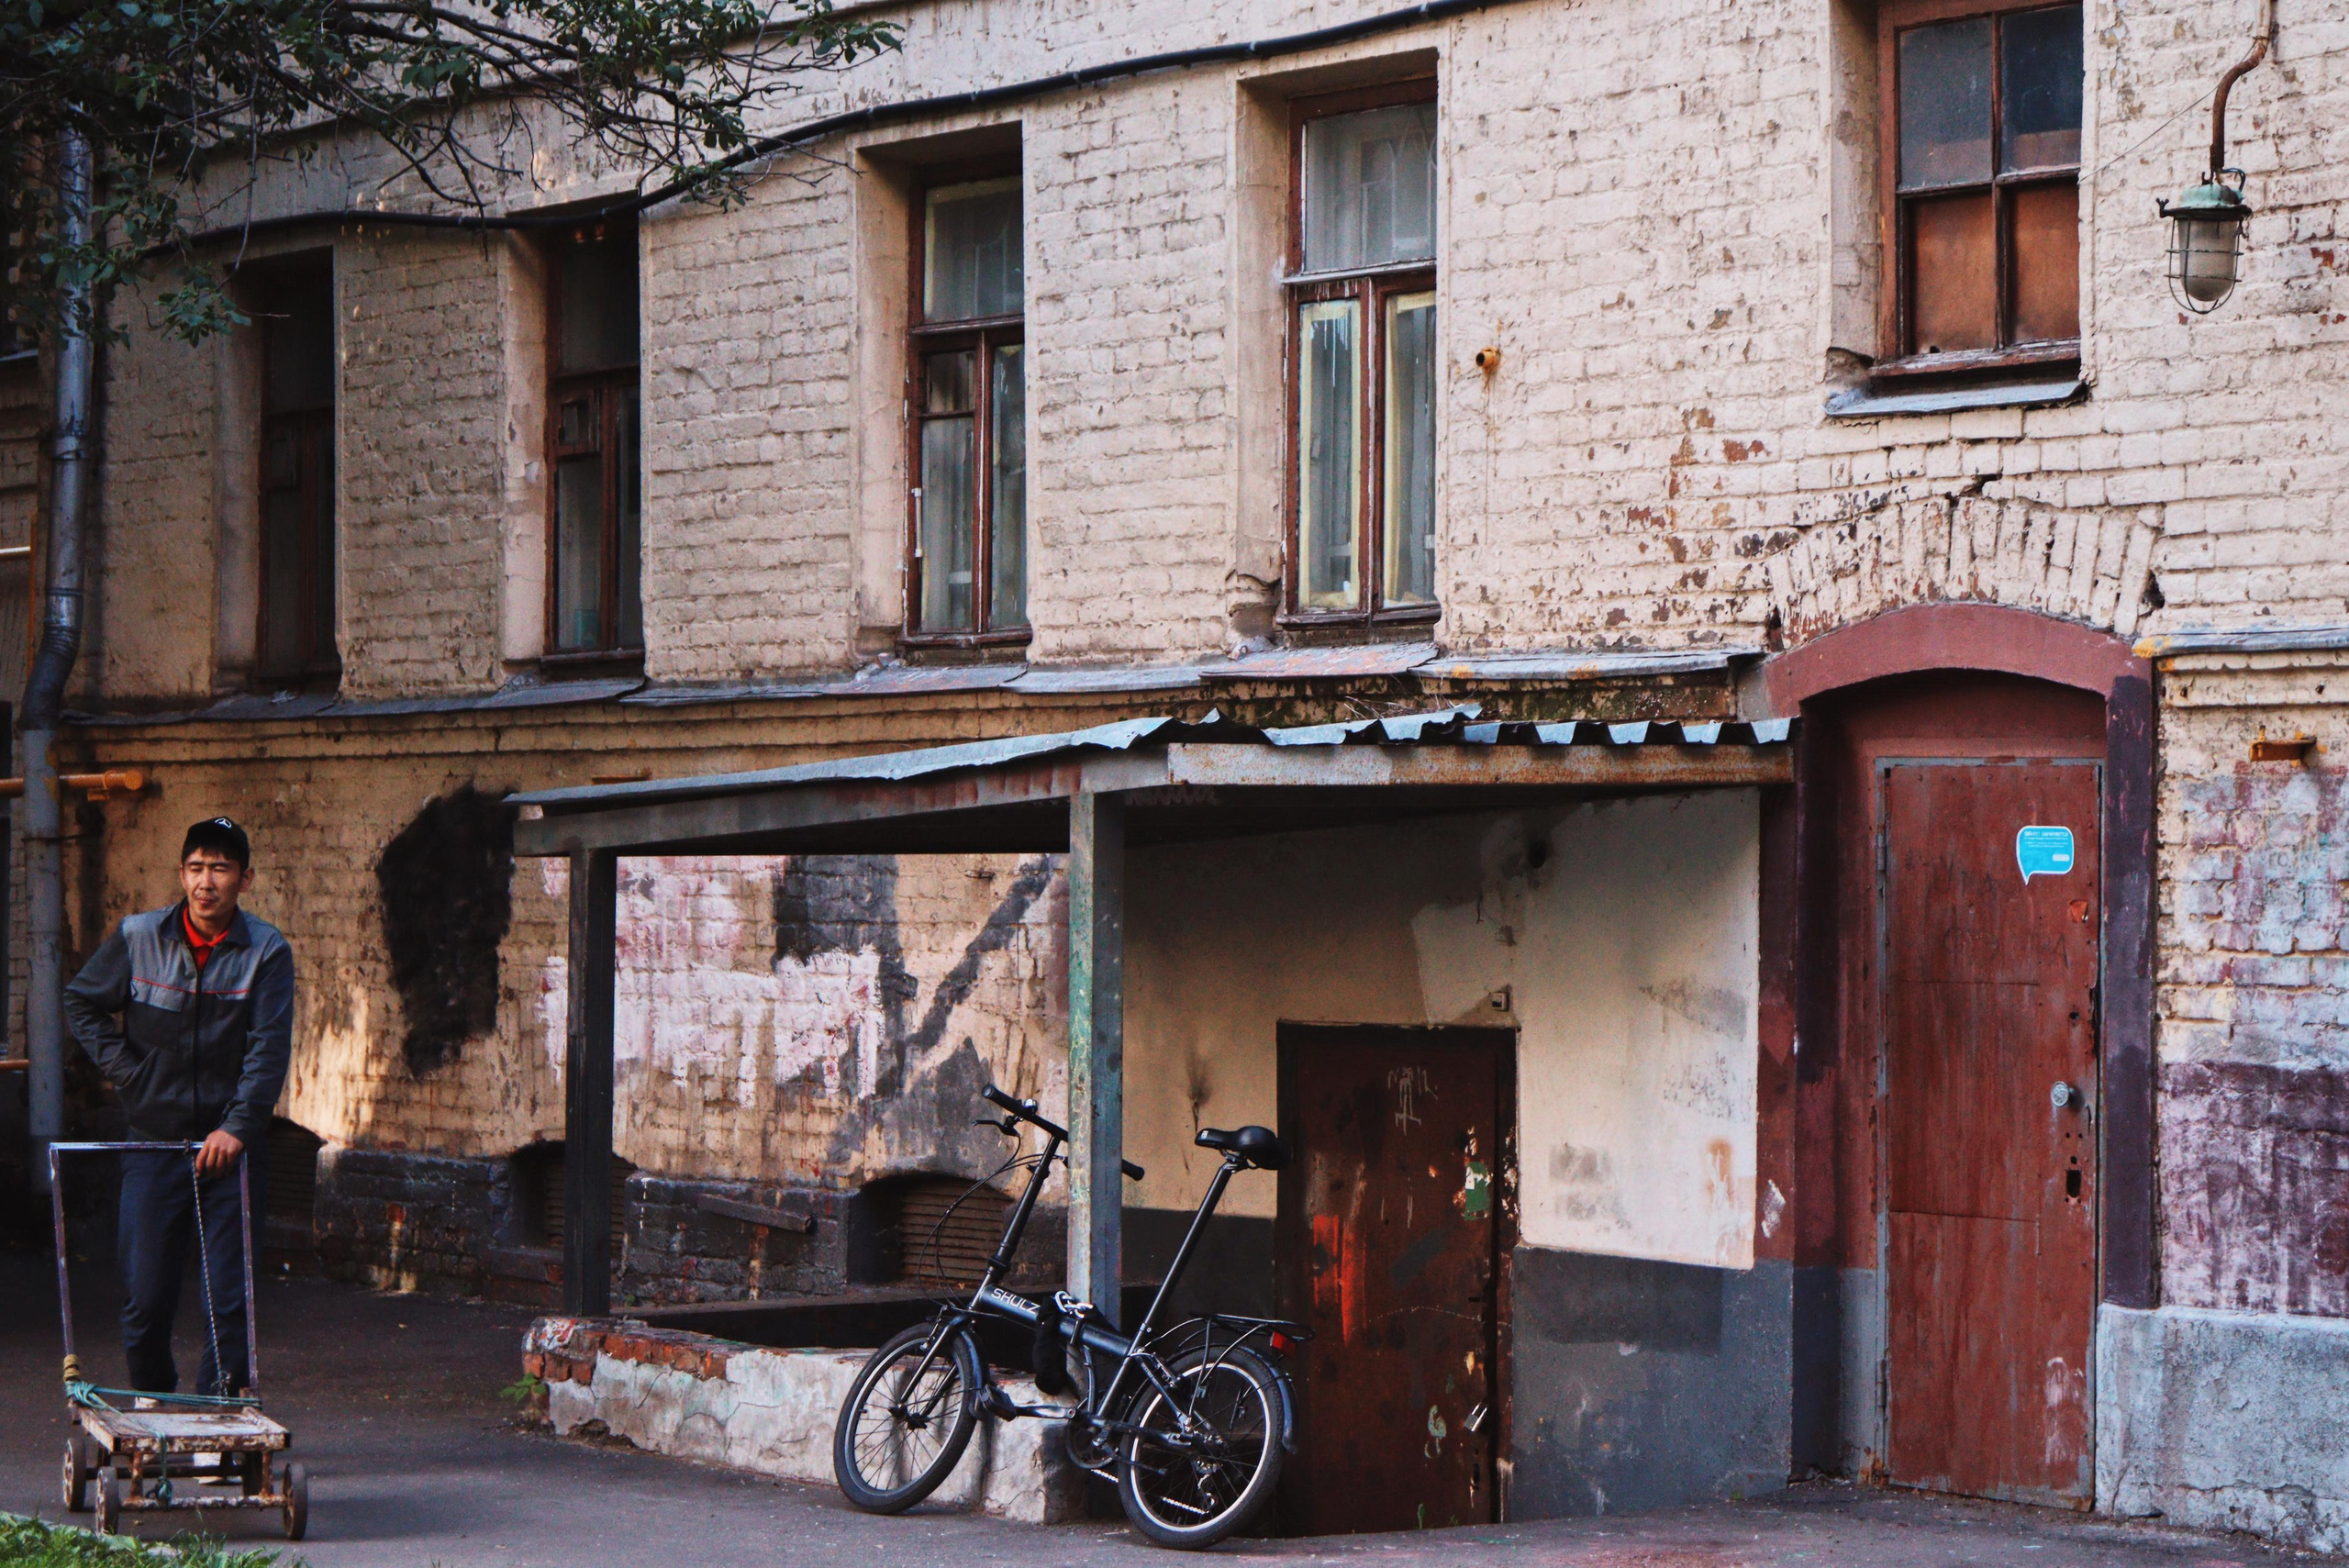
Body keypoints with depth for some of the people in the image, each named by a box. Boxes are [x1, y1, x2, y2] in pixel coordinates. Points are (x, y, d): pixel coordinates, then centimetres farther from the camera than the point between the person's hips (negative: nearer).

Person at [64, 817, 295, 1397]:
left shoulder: (267, 951, -4)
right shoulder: (138, 937, 0)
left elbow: (269, 1048, -11)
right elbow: (81, 1002, 16)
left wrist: (237, 1126, -22)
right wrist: (124, 1069, 4)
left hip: (230, 1146, -1)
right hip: (154, 1142, 1)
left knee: (230, 1296, -3)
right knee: (145, 1299, 2)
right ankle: (151, 1408, 22)